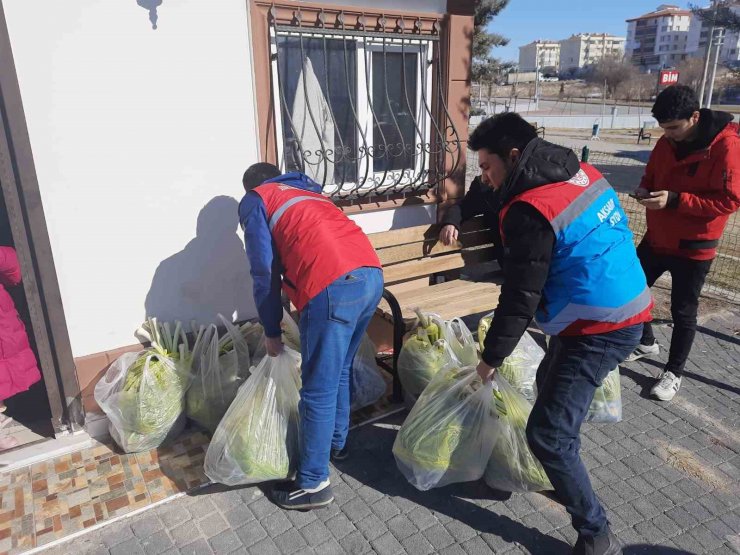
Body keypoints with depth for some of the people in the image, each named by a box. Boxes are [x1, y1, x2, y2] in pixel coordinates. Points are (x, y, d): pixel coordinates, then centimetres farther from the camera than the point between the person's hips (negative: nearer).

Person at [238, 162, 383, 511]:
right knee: (339, 371, 25)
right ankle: (336, 443, 43)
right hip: (371, 273, 8)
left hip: (335, 284, -8)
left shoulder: (254, 201, 16)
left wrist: (272, 332, 17)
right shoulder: (308, 193, 36)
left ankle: (313, 484, 18)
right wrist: (306, 324, 42)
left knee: (318, 390, 4)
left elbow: (265, 271, 7)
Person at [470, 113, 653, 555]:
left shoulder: (530, 211, -23)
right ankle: (564, 475, 45)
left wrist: (491, 358, -7)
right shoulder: (584, 174, 4)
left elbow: (520, 299, -19)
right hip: (627, 313, 10)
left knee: (548, 434, -4)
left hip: (597, 330, -10)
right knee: (550, 385, 26)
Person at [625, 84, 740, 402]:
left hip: (693, 247, -6)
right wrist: (645, 190, -8)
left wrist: (675, 200, -29)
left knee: (683, 312, 6)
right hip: (657, 238, 7)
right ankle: (646, 343, 39)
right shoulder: (667, 143, 1)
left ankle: (673, 373, 24)